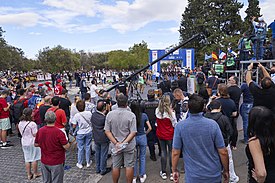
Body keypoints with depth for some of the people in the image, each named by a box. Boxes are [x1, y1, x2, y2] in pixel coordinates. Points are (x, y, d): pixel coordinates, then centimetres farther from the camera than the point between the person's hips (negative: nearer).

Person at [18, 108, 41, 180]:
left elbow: (22, 133, 9)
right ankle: (35, 173, 20)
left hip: (24, 143, 6)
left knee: (27, 159, 14)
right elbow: (35, 135, -18)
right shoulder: (32, 124, -22)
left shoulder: (20, 123, -1)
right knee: (34, 159, 9)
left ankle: (29, 174, 23)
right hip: (32, 143, -6)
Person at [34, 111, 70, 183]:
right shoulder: (58, 132, -23)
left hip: (44, 162, 5)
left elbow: (36, 144, 6)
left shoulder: (40, 131, -7)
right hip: (57, 163, -5)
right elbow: (67, 147, -21)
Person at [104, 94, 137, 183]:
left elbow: (107, 131, -7)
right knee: (129, 166, 12)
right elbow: (133, 133, -17)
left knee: (116, 167, 17)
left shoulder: (109, 114, -7)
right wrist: (124, 143, -16)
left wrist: (116, 143, -11)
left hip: (115, 146, 3)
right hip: (129, 146, -2)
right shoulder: (131, 115, -14)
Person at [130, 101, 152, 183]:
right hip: (142, 137, 1)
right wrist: (145, 133, 10)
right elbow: (150, 128, -7)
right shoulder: (144, 115, -10)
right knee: (142, 157, 15)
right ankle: (142, 176, 25)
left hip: (133, 138, 0)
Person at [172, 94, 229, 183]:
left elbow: (175, 152, -9)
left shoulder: (180, 126, -14)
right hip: (214, 175, 1)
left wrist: (174, 171, 6)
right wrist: (226, 170, 6)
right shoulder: (213, 124, -14)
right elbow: (223, 152, -9)